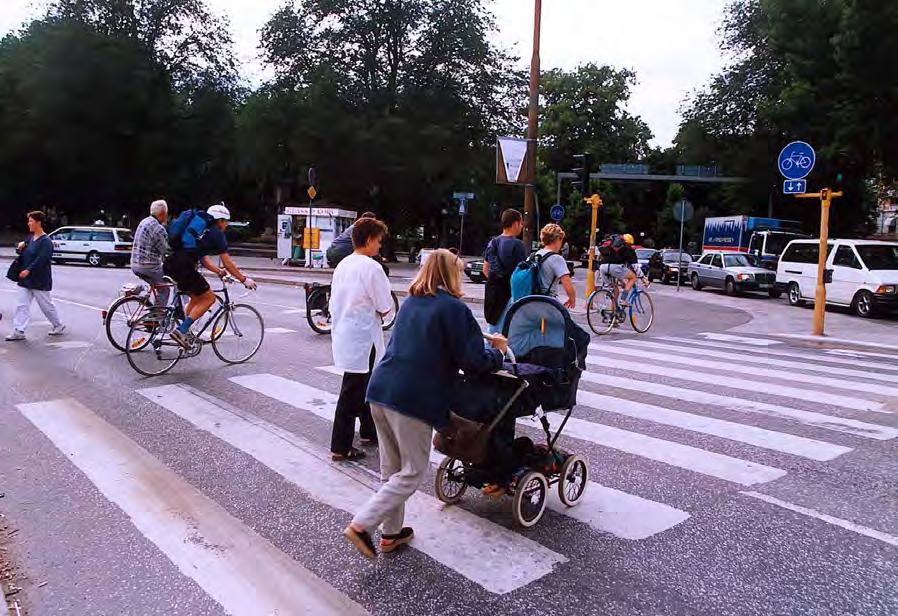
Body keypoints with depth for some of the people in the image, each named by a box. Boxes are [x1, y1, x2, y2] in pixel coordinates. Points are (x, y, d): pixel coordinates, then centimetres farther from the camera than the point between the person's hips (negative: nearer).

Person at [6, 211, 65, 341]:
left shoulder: (46, 241, -15)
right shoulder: (30, 238, 11)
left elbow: (41, 259, -24)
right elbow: (24, 255, 20)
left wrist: (28, 270, -29)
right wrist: (21, 247, -1)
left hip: (39, 280, -8)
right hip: (25, 279, 8)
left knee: (47, 305, 5)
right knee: (22, 305, 2)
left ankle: (59, 326, 22)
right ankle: (18, 331, 2)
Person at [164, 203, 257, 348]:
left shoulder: (201, 230, 28)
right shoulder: (216, 233, 3)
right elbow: (227, 263, 2)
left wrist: (219, 271, 29)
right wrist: (244, 279, 8)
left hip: (169, 265, 9)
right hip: (183, 267, -9)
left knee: (196, 297, 23)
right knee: (209, 298, 4)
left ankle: (184, 331, 21)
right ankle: (181, 331, -4)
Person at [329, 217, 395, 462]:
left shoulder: (342, 265, 8)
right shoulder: (371, 268, -16)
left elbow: (334, 304, 11)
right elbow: (385, 307, -15)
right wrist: (376, 310, 6)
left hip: (343, 336, 8)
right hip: (362, 339, -8)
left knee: (364, 385, 22)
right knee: (352, 392, -1)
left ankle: (369, 432, 36)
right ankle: (340, 448, 7)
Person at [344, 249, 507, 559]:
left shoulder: (410, 302, 17)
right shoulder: (454, 308, -6)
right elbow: (474, 361, -9)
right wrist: (498, 352, 13)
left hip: (381, 390, 8)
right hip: (413, 399, -8)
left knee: (391, 469, 18)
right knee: (413, 471, 6)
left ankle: (391, 533, 28)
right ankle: (362, 524, -1)